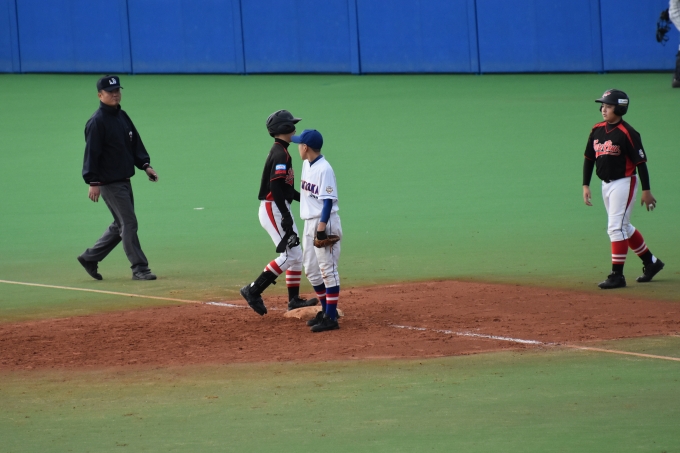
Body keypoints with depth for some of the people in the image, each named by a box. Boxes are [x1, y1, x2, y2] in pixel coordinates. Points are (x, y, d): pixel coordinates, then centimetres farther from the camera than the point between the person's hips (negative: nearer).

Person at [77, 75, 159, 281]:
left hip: (124, 180, 9)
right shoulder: (97, 122, -13)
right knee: (129, 223, -8)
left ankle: (90, 257, 26)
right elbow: (92, 152, -16)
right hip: (109, 182, -9)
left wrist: (145, 165, 4)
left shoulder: (122, 117, 12)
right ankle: (139, 268, -4)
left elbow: (135, 143, 17)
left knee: (121, 225, 15)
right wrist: (93, 182, -20)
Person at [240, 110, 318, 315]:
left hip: (279, 209, 10)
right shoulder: (281, 154, -16)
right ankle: (253, 290, -10)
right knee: (290, 255, -11)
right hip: (273, 210, -10)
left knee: (296, 255, 13)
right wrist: (286, 216, -25)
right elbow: (275, 187, -24)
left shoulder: (279, 152, 15)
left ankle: (294, 299, 17)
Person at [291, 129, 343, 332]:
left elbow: (328, 201, -21)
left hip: (325, 223, -10)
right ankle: (326, 310, 26)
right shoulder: (306, 164, 10)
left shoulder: (324, 169, -17)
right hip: (309, 222, 10)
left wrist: (321, 227, -24)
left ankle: (331, 318, -4)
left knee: (328, 269, -6)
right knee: (311, 269, 15)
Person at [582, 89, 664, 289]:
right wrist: (586, 185, 7)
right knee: (623, 227, 17)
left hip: (624, 183, -8)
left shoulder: (627, 133, -16)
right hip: (606, 184, 8)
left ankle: (617, 275, -8)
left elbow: (641, 162, -13)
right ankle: (651, 262, 31)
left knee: (616, 227, -11)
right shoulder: (597, 130, 5)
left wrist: (646, 190, -13)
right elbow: (589, 158, 12)